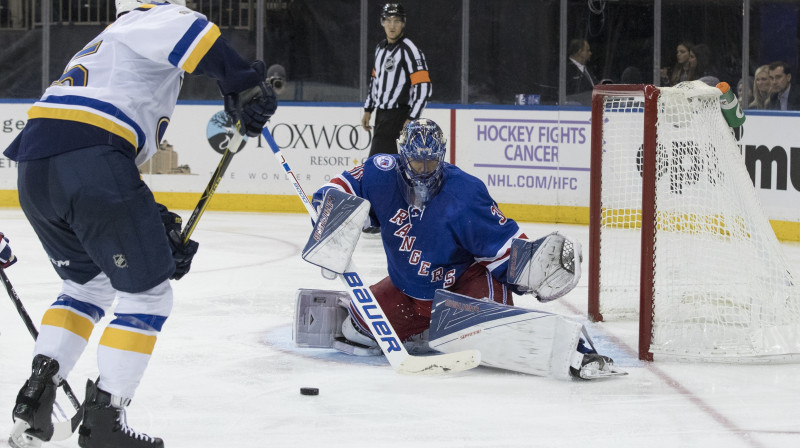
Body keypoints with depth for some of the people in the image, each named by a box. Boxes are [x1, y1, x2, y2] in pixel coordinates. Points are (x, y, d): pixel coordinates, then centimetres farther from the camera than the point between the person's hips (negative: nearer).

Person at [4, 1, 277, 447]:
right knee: (148, 292, 3)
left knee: (88, 283, 28)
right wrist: (244, 82, -13)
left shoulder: (99, 52, 37)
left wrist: (160, 227, 29)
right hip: (89, 163, -9)